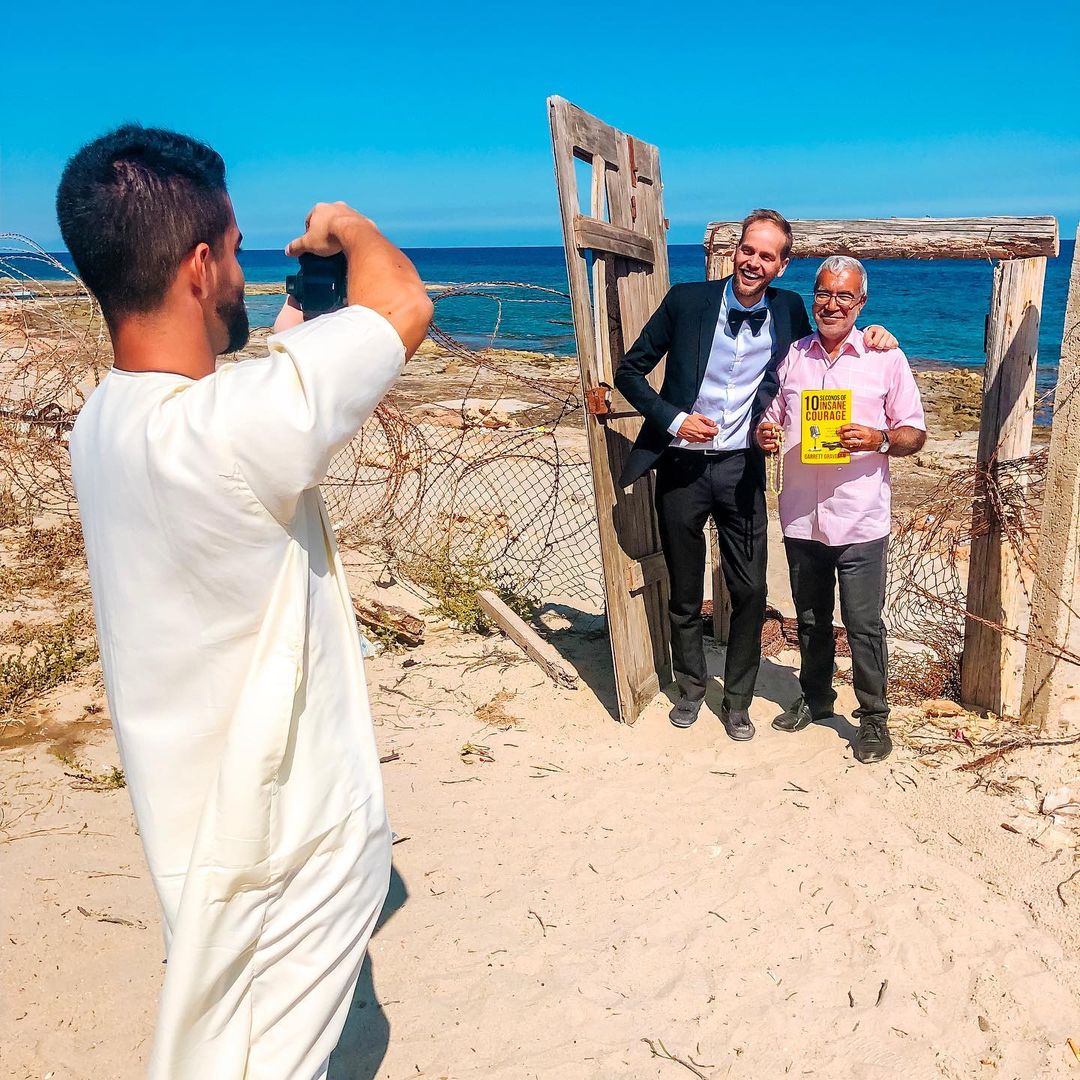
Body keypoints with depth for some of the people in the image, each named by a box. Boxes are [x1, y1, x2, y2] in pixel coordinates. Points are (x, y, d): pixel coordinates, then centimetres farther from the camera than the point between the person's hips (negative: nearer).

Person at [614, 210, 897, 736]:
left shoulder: (788, 310, 0)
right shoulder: (687, 300, -8)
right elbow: (629, 371, -1)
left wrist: (868, 337, -4)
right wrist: (672, 418, -14)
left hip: (741, 469, 1)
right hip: (682, 466, -1)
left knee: (750, 592, 4)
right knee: (684, 592, 13)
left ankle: (737, 700, 23)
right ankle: (690, 687, 35)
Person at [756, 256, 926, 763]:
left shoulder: (886, 358, -1)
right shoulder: (791, 356, 8)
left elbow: (915, 433, 0)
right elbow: (773, 417, 16)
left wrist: (878, 440, -21)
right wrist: (764, 435, -7)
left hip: (859, 523, -3)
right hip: (800, 518, 4)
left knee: (863, 625, 3)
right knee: (810, 620, 18)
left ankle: (873, 716, 19)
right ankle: (815, 697, 36)